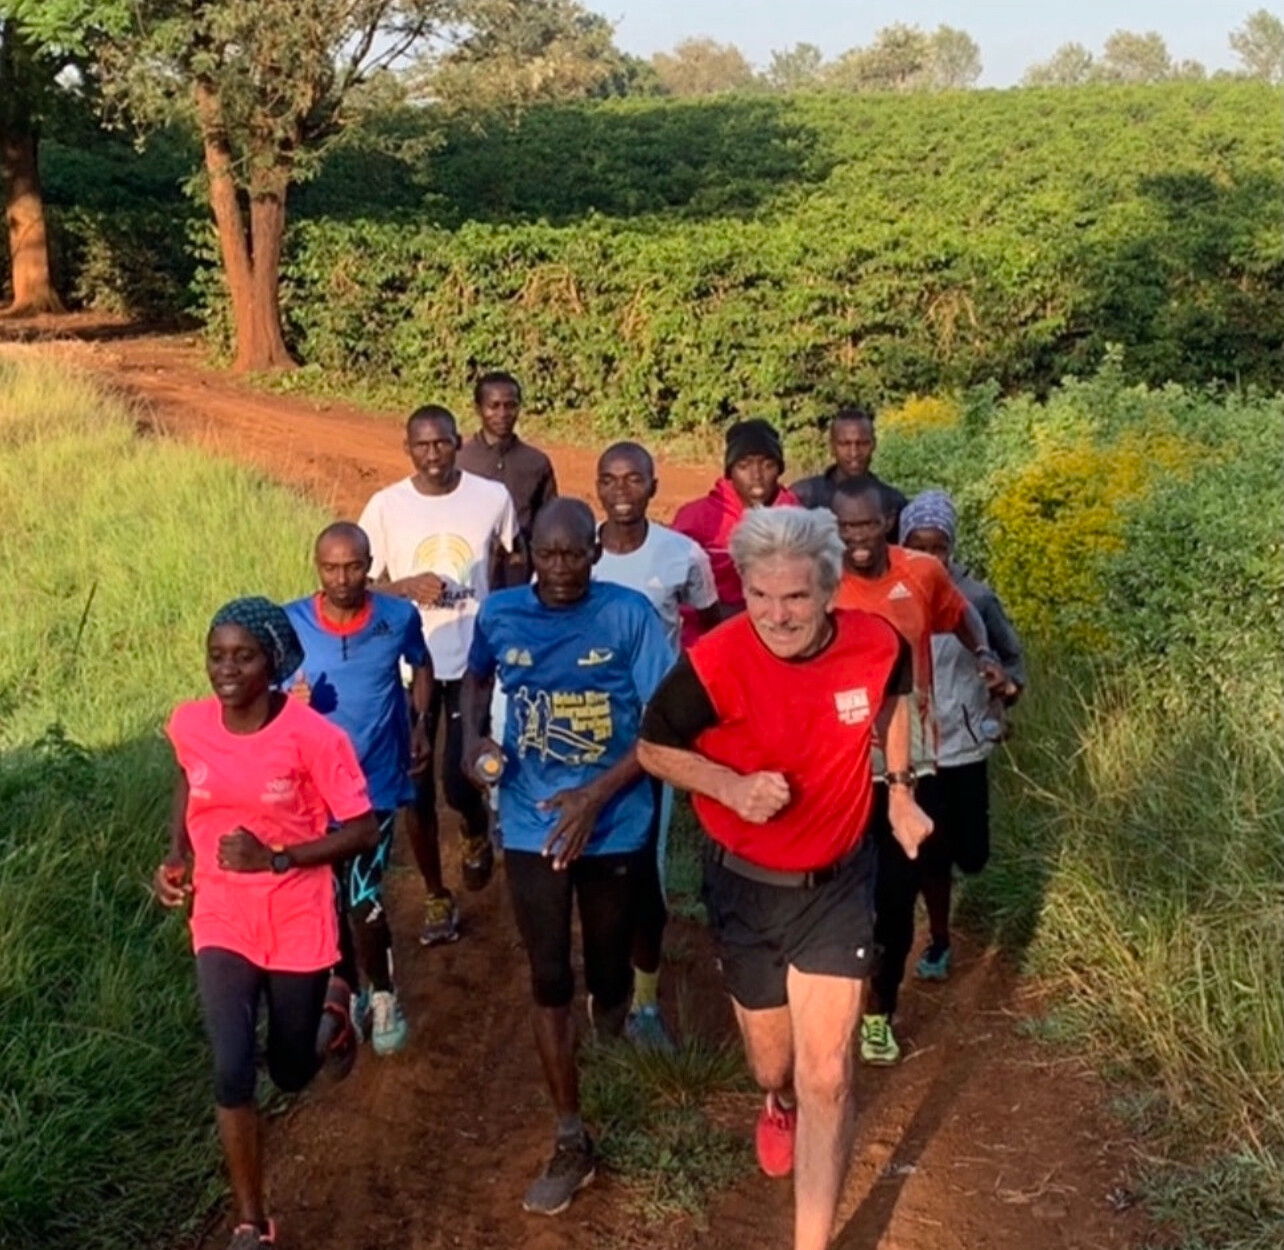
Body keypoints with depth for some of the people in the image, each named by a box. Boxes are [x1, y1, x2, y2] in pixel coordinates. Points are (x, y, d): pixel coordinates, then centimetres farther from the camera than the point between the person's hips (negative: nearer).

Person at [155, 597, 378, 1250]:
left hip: (298, 923, -2)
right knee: (232, 1072, -11)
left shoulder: (313, 736, -20)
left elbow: (363, 831, -14)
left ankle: (324, 1014, 53)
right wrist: (177, 855, 1)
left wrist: (276, 858, -25)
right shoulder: (189, 725, -9)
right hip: (221, 919, 2)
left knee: (291, 1072, 15)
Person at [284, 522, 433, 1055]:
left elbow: (421, 666, 11)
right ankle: (352, 991, 37)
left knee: (363, 898, -7)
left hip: (377, 781, -1)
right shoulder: (291, 623, -13)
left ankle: (382, 994, 19)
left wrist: (421, 726, 3)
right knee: (333, 900, 13)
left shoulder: (399, 617, -11)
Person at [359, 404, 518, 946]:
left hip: (474, 663, -1)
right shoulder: (385, 506, -7)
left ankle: (477, 833, 31)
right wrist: (406, 587, -19)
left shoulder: (493, 497, -6)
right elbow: (363, 586, 0)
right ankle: (437, 898, 27)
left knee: (459, 779, -7)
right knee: (416, 789, 7)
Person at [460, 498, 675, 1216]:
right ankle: (572, 1142, 15)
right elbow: (477, 678, 16)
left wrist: (597, 794, -19)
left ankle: (612, 1009, 51)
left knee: (608, 965, 15)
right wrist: (475, 740, -3)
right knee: (550, 982, 4)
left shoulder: (629, 615, -13)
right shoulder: (500, 614, -5)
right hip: (531, 827, 1)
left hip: (616, 825, -1)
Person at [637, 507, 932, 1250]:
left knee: (826, 1077, -5)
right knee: (774, 1065, 17)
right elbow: (653, 749, -10)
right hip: (746, 884, 0)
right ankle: (779, 1105, 57)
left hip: (837, 885, 1)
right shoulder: (714, 665, -27)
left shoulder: (877, 646, -17)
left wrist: (900, 791, 5)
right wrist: (732, 786, -27)